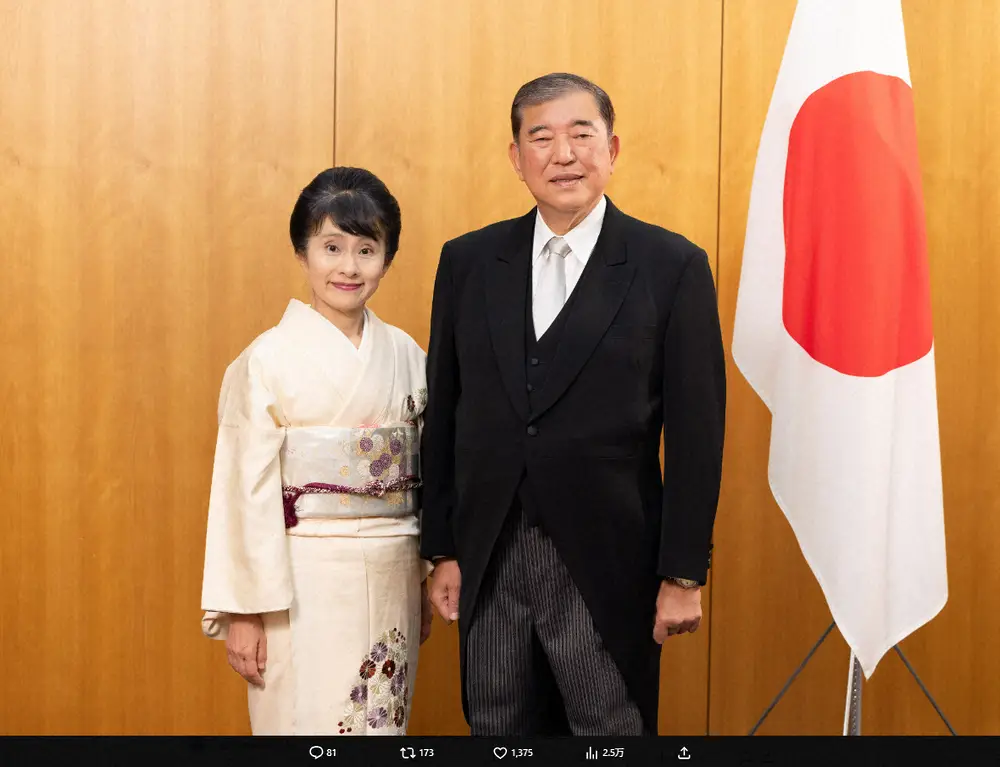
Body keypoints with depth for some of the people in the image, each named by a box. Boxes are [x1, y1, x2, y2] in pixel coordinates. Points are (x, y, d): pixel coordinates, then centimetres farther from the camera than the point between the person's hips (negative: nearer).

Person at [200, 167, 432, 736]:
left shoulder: (407, 356, 5)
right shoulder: (269, 359, -7)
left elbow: (426, 473, 11)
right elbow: (247, 487, -9)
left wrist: (428, 582, 12)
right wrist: (245, 609, -10)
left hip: (393, 582, 4)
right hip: (304, 584, -4)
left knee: (383, 721, 11)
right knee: (306, 719, 3)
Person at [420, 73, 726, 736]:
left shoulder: (672, 268, -4)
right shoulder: (469, 261, 5)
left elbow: (696, 433, -5)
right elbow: (444, 414, 8)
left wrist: (683, 575, -6)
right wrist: (442, 551, 6)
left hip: (606, 566, -3)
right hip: (488, 562, 3)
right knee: (496, 728, 13)